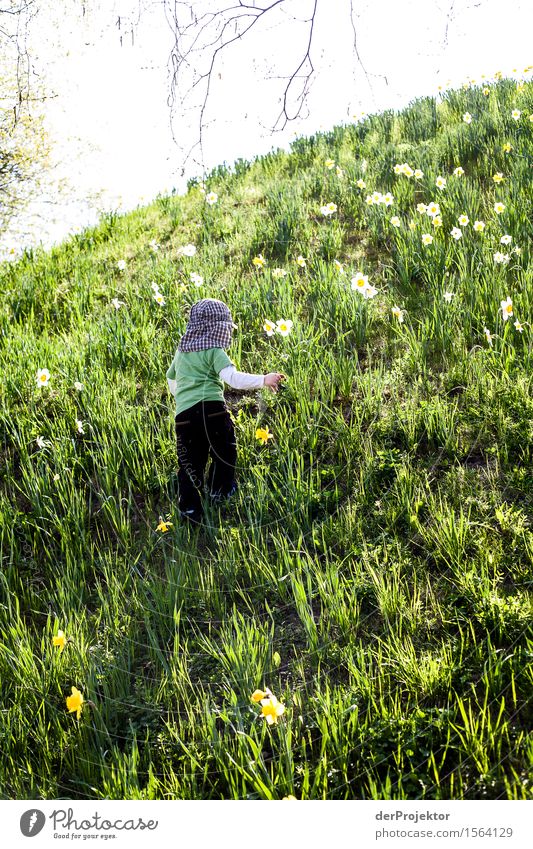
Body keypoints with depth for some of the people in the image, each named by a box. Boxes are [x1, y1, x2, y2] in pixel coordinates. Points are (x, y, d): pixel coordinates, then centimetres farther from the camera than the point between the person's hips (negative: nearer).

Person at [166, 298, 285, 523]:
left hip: (183, 413, 5)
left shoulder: (181, 350, 22)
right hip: (212, 408, -5)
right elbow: (232, 377, -16)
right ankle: (220, 491, 25)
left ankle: (190, 508, 6)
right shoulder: (214, 351, 1)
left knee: (190, 463, 10)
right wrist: (263, 380, -20)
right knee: (224, 453, 17)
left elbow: (171, 378, 37)